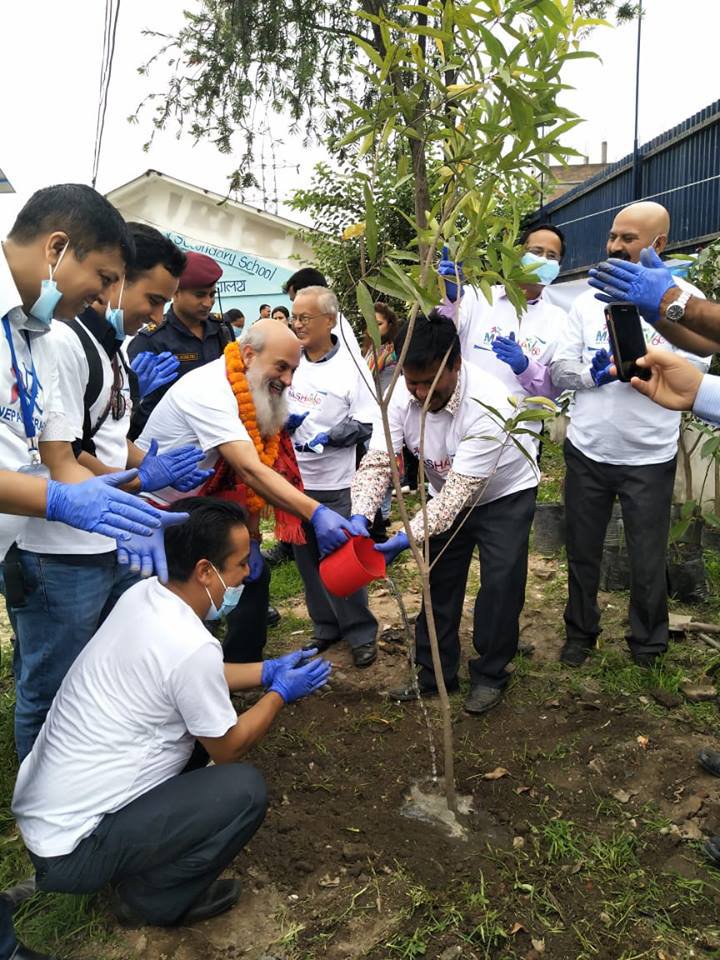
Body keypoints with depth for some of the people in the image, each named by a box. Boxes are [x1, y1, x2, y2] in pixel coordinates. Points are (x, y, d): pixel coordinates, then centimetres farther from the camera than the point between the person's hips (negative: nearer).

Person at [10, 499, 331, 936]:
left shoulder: (143, 594, -3)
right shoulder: (192, 646, -27)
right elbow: (230, 748, -9)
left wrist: (267, 670, 14)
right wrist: (280, 693, 4)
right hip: (72, 848, -9)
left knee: (200, 728, 14)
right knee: (245, 789, -13)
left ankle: (139, 873, 17)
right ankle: (151, 899, 7)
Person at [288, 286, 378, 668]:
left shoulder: (350, 368, -9)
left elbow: (366, 425, -10)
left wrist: (330, 436, -22)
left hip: (334, 484, -4)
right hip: (294, 479, 5)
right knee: (308, 559, 14)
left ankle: (360, 633, 19)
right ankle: (325, 626, 31)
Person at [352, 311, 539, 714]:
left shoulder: (487, 404, -38)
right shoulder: (402, 394, -23)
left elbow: (460, 489, -39)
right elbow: (377, 462, -25)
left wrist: (408, 538, -46)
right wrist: (360, 518, -42)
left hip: (504, 493, -5)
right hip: (449, 493, 5)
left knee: (501, 582, -9)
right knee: (438, 581, 9)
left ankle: (490, 675, 12)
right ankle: (435, 673, 25)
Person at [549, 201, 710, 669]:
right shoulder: (589, 300, 5)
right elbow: (558, 370, 2)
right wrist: (593, 371, -17)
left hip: (650, 458, -2)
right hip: (587, 451, 3)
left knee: (648, 560, 8)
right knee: (583, 552, 15)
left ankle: (648, 646, 30)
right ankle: (580, 633, 35)